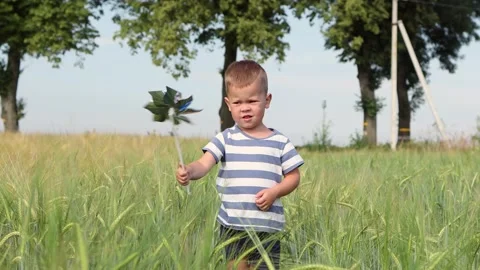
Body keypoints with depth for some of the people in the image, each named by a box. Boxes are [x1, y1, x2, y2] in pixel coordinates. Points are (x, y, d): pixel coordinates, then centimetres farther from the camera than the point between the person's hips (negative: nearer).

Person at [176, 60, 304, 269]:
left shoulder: (280, 142, 4)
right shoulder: (226, 139, 1)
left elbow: (293, 176, 8)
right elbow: (204, 164, -11)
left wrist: (275, 191, -11)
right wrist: (189, 171, -33)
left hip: (268, 228, 1)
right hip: (233, 226, -1)